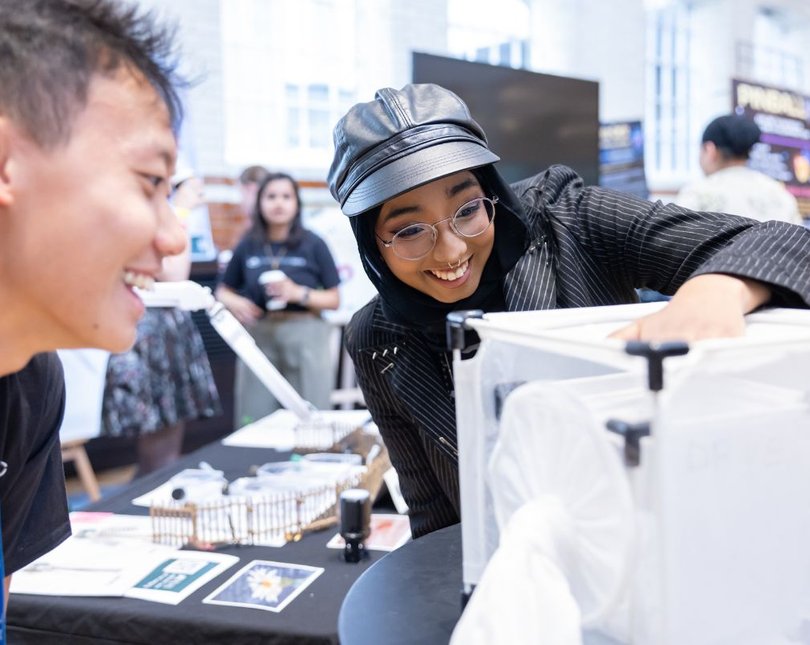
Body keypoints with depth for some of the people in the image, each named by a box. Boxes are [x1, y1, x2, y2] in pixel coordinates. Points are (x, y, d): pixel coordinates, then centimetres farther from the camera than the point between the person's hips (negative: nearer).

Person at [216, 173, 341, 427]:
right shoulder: (248, 246, 6)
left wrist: (299, 294, -14)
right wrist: (235, 302, -7)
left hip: (305, 338, -1)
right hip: (259, 337, 2)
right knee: (254, 423, 2)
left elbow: (334, 300, 2)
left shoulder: (313, 244, 2)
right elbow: (223, 291, 16)